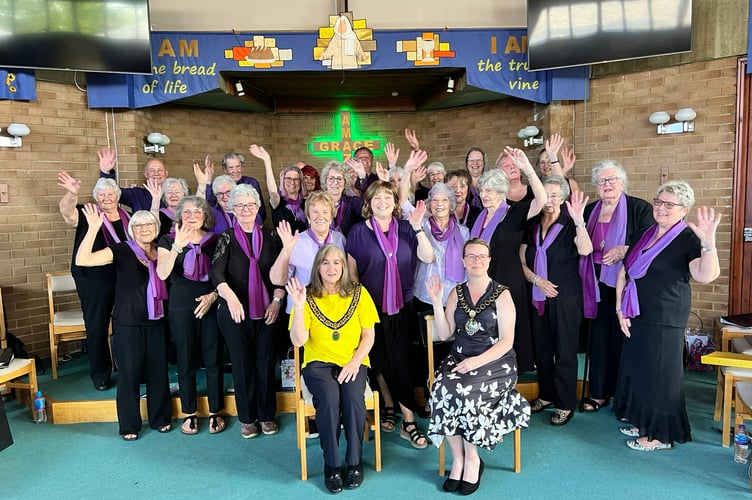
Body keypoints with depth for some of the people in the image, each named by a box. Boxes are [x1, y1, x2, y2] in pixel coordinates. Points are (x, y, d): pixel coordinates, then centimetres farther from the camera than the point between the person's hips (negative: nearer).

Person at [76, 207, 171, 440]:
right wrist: (93, 228, -30)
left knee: (158, 370, 11)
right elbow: (82, 260, -18)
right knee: (129, 373, 6)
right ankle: (129, 425, 23)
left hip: (156, 322, 4)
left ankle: (160, 418, 29)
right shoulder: (122, 250, -8)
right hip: (127, 323, -3)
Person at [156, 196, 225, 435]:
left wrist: (213, 295, -10)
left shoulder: (215, 240, 5)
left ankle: (215, 413, 19)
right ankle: (189, 413, 22)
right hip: (181, 308, 0)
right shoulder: (168, 241, 2)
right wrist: (177, 246, -28)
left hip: (211, 306, 1)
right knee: (186, 361, 7)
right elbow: (162, 273, -15)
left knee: (213, 360, 4)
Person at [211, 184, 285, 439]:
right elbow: (216, 273, -14)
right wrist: (231, 298, -31)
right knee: (242, 363, 8)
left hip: (267, 310, 1)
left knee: (266, 362, 8)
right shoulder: (227, 238, 0)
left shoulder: (269, 236, 6)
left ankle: (267, 415, 24)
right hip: (235, 311, -1)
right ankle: (247, 417, 23)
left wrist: (277, 300, -7)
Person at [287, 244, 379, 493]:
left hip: (353, 362, 1)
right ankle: (332, 464, -9)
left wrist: (355, 362, -12)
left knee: (353, 397, -28)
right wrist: (299, 306, -22)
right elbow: (298, 341, -10)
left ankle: (355, 461, -6)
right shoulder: (308, 296, -1)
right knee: (329, 398, -29)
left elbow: (368, 335, 2)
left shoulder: (358, 293, 1)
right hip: (318, 362, 0)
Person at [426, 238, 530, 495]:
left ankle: (472, 459, -7)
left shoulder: (501, 294, -4)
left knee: (463, 392, -30)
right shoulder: (457, 293, 9)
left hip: (496, 362, -3)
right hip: (459, 358, 4)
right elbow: (444, 334, 4)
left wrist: (478, 361, -22)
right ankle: (457, 457, -9)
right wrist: (436, 302, -7)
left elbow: (506, 341, -9)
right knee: (441, 390, -26)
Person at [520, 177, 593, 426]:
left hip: (565, 297, -5)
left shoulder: (569, 225, -5)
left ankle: (566, 403, 14)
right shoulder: (532, 226, 8)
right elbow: (522, 261, 6)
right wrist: (537, 279, -9)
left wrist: (579, 220, -36)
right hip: (538, 297, 5)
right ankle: (546, 395, 30)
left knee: (564, 351, 1)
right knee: (541, 348, 14)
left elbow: (585, 250, -25)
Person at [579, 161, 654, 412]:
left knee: (623, 338, 2)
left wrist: (624, 250, -21)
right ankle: (598, 392, 21)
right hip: (598, 286, 5)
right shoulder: (589, 211, 12)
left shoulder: (639, 208, -3)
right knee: (599, 337, 10)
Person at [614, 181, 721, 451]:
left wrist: (708, 241, -42)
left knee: (659, 374, 1)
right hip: (636, 317, 7)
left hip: (664, 320, -7)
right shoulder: (646, 234, 10)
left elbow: (705, 275, -28)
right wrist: (620, 309, 5)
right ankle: (643, 422, 33)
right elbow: (624, 273, 12)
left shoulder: (687, 239, -10)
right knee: (636, 369, 15)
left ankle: (661, 434, 17)